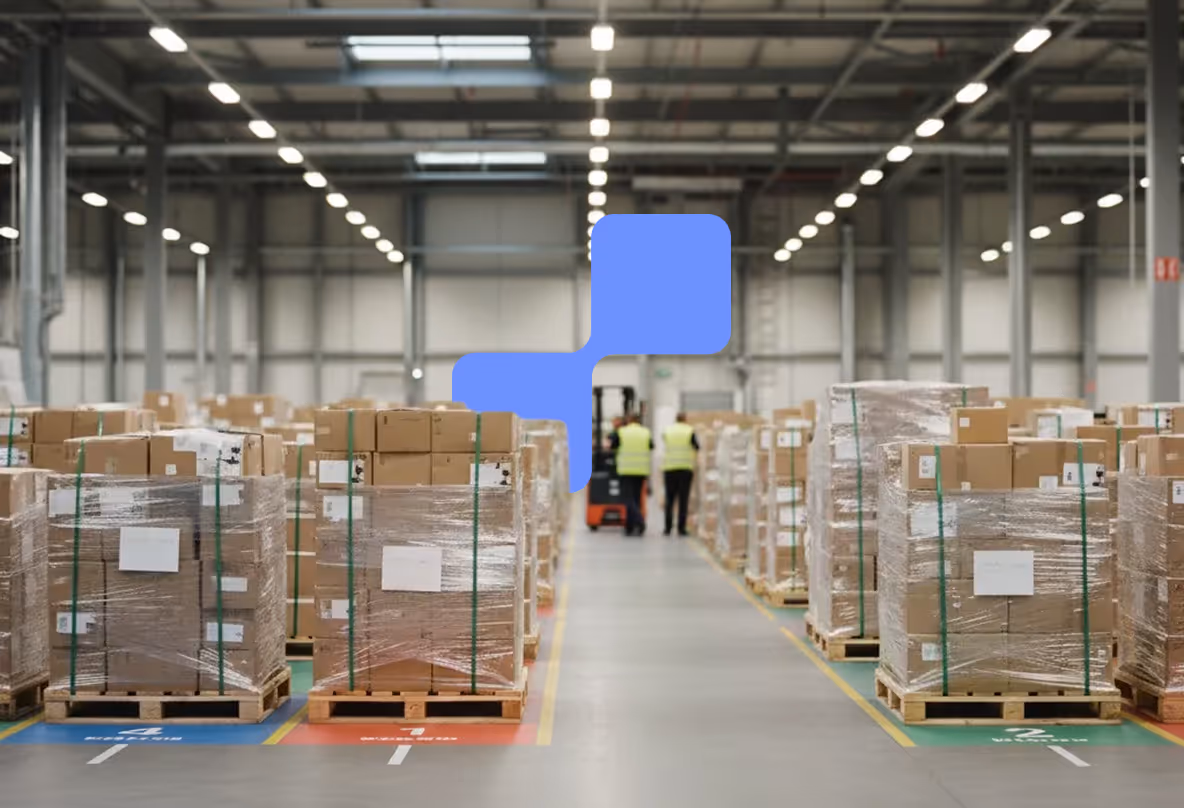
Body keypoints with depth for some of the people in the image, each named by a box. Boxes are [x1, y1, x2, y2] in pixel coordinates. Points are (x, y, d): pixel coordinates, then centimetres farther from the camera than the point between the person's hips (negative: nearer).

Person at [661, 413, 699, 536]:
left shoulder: (667, 431, 4)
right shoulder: (690, 431, -3)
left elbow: (665, 446, 13)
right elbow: (697, 447, -2)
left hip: (669, 467, 2)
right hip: (686, 467, -2)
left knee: (669, 499, 6)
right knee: (683, 499, 1)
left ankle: (668, 528, 3)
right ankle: (681, 528, -1)